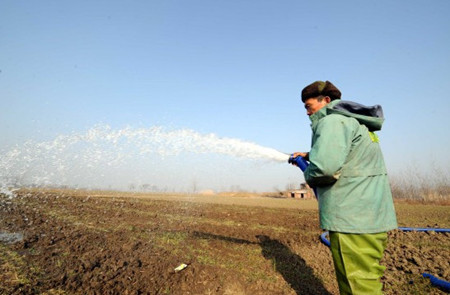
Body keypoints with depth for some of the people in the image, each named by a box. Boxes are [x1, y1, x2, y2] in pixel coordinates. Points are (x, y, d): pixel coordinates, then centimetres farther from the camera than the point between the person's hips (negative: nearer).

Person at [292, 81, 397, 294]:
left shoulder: (332, 121, -15)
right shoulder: (352, 120, 16)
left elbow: (325, 168, -29)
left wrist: (309, 176, -9)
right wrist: (309, 155, 26)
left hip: (353, 219, -10)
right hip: (371, 216, 10)